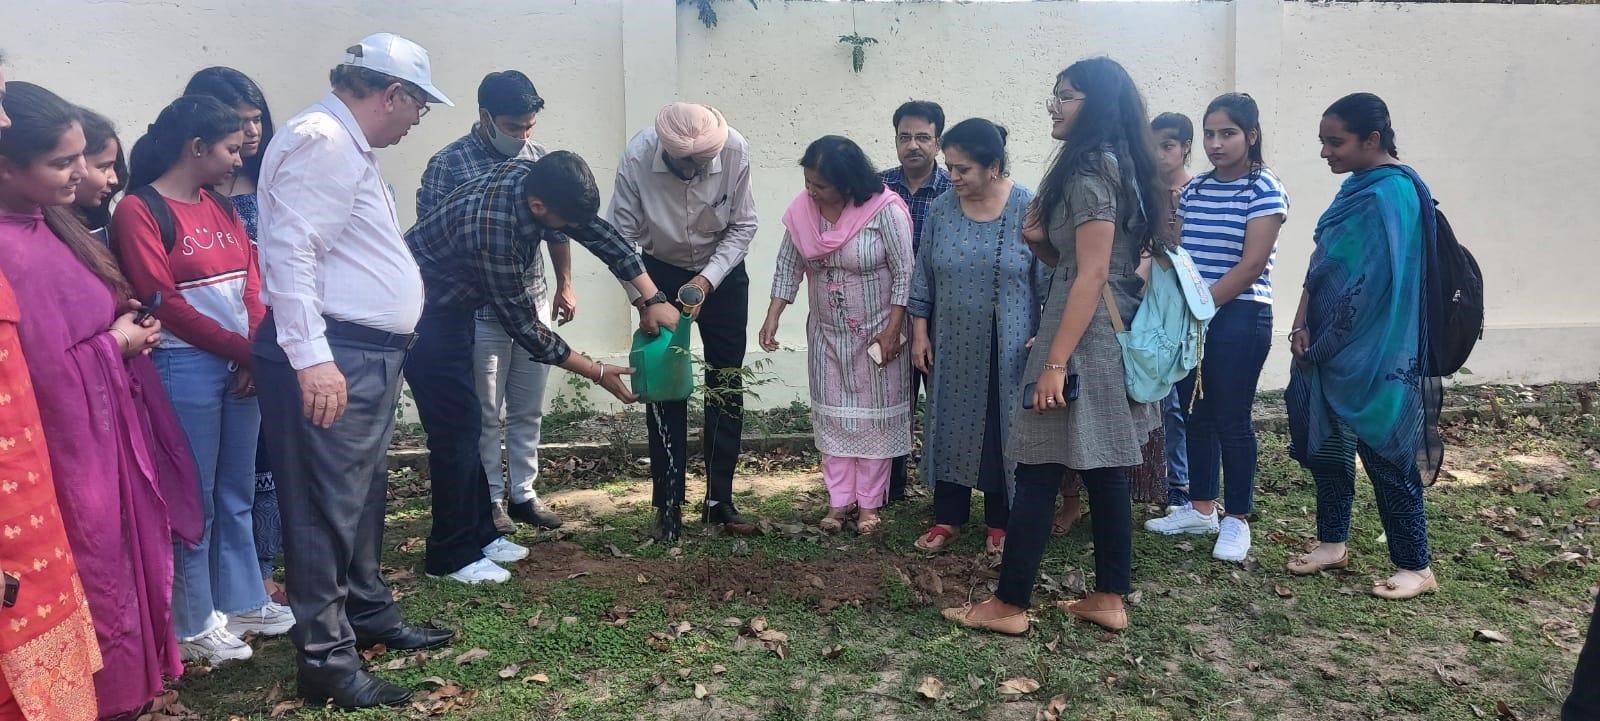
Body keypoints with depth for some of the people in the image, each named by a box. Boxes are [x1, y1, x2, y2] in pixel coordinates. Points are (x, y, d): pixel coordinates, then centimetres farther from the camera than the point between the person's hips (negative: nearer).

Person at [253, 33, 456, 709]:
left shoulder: (350, 145, 20)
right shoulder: (322, 140, -13)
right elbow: (289, 249, -22)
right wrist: (310, 357, -27)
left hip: (365, 354, 11)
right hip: (330, 358, -11)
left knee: (363, 495, 20)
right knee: (328, 508, -4)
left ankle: (369, 615, 34)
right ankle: (326, 660, 5)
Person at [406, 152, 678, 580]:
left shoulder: (535, 177, -13)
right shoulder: (492, 231, -35)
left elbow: (600, 234, -2)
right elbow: (523, 326, -25)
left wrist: (652, 298, -8)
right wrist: (598, 373, -19)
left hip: (451, 305, 9)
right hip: (421, 314, -9)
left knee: (464, 421, 12)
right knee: (457, 425, -8)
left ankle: (478, 534, 21)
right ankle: (452, 556, 3)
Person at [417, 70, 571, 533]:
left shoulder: (537, 157, 5)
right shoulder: (448, 164, -11)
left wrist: (565, 283, 13)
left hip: (534, 304, 5)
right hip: (480, 311, -5)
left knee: (529, 410, 13)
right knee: (486, 413, 6)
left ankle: (523, 494, 27)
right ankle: (489, 500, 21)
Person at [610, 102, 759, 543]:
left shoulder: (734, 151, -27)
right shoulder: (637, 157, -28)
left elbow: (743, 226, -15)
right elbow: (623, 235, -19)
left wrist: (706, 280, -25)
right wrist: (643, 299, -29)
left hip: (722, 272, 1)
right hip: (661, 272, 0)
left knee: (726, 386, 1)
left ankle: (719, 501, 12)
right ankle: (668, 506, 8)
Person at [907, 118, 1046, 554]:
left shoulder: (1029, 209, -10)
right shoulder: (941, 210, 0)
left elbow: (1049, 281, -7)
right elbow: (923, 278, 6)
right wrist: (919, 334, 3)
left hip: (1007, 350, -3)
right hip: (952, 346, 3)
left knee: (1003, 431, 6)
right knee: (950, 427, 9)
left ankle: (1000, 523, 21)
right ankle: (947, 518, 22)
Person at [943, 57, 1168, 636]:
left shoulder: (1088, 171, -15)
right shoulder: (1115, 166, 14)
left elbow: (1092, 275, -21)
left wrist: (1055, 362, -23)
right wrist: (1040, 241, 0)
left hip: (1086, 340, -10)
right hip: (1114, 339, 10)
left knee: (1038, 470, -3)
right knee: (1103, 470, 12)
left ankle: (1010, 604, 5)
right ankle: (1109, 599, 19)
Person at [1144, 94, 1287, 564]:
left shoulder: (1264, 190, -7)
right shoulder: (1194, 190, 11)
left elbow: (1252, 264, -14)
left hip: (1239, 317, -6)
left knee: (1231, 419, 0)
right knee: (1196, 414, 12)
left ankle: (1236, 519, 13)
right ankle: (1201, 508, 25)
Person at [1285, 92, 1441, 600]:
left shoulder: (1390, 195, -19)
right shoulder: (1359, 189, 11)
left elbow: (1372, 286, -22)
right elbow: (1321, 264, 11)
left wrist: (1322, 345, -14)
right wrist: (1303, 326, 0)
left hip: (1372, 357, -9)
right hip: (1332, 349, 9)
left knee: (1385, 454, 0)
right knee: (1325, 444, 16)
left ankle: (1416, 568, 13)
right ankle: (1332, 543, 30)